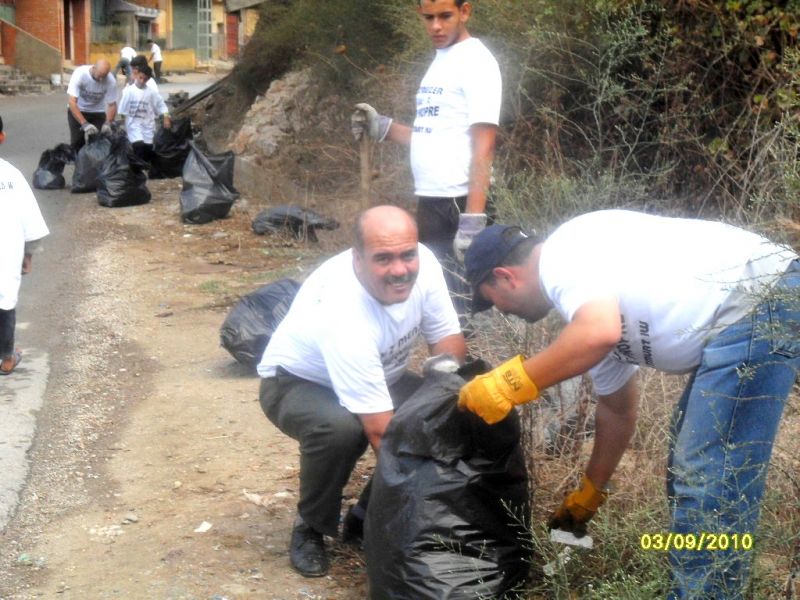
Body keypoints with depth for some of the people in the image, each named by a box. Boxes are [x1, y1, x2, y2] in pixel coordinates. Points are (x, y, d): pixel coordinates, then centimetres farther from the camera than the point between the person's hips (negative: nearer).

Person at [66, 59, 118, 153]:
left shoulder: (111, 81, -25)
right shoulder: (80, 73, -30)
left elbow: (112, 105, -13)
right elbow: (72, 102, -32)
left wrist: (108, 123, -31)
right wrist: (85, 124, -41)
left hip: (98, 113, 1)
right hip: (77, 111, -1)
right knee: (77, 143, -2)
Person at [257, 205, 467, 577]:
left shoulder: (422, 263, -23)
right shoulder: (344, 316, -40)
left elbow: (450, 345, -10)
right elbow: (381, 432, -38)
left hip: (377, 376, 6)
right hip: (297, 383, -6)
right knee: (340, 428, -38)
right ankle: (311, 528, -8)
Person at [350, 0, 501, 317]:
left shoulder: (476, 62, -10)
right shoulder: (440, 61, 17)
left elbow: (483, 146, -16)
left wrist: (473, 219, -23)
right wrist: (382, 127, 11)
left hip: (455, 201, -9)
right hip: (430, 198, 9)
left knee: (454, 300, -8)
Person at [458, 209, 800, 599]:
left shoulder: (562, 253, -6)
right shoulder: (589, 283, 22)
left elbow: (600, 334, -27)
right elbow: (617, 408, 32)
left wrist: (508, 384, -15)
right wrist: (588, 494, 43)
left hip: (762, 305, -11)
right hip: (755, 311, 11)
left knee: (710, 483, -6)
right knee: (692, 466, 23)